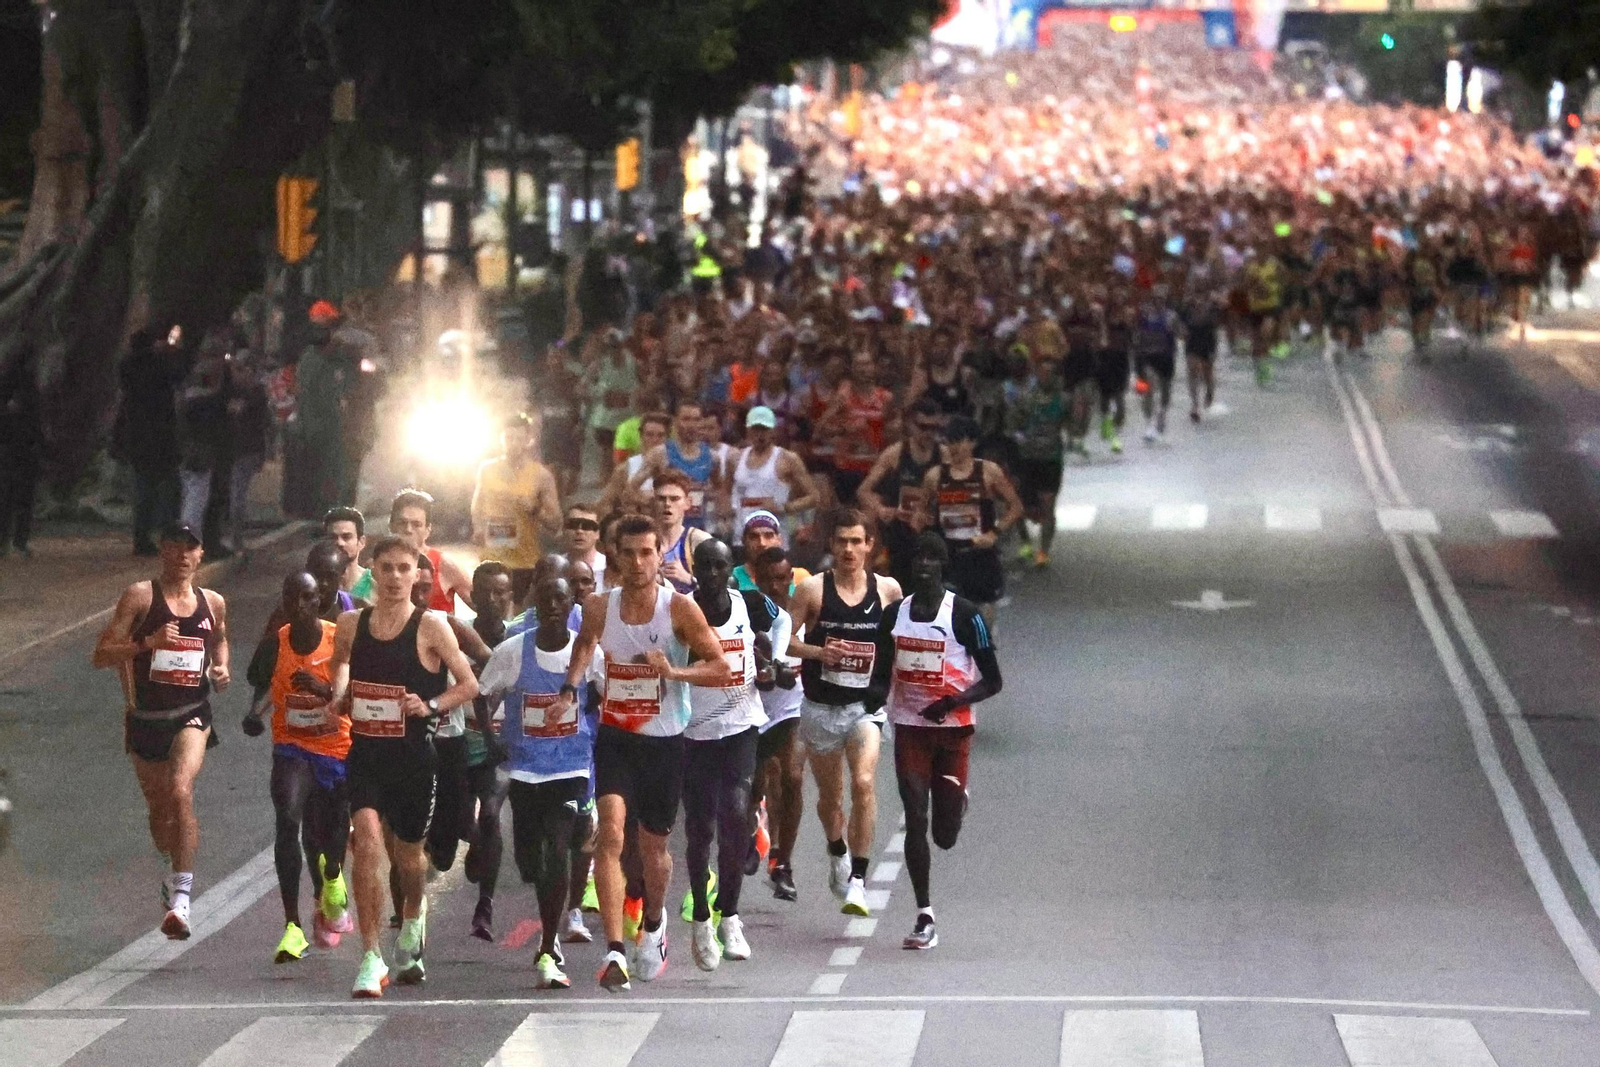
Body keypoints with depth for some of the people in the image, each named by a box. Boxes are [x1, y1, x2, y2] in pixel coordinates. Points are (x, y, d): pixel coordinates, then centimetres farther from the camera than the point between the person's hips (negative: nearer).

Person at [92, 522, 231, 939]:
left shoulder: (213, 603, 7)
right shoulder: (139, 597, -5)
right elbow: (101, 655, -9)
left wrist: (220, 669, 9)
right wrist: (148, 642, -22)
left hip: (191, 714, 0)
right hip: (145, 716, 0)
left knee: (180, 792, -24)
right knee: (159, 810, 13)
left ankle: (180, 897, -28)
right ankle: (177, 872, 46)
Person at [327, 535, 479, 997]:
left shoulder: (430, 627, -7)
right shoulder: (351, 624, 2)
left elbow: (469, 685, -1)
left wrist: (431, 706, -16)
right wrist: (340, 695, 7)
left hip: (413, 756, -1)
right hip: (365, 753, 1)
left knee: (407, 853, 15)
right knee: (367, 842, -19)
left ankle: (413, 918, 51)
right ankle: (371, 959, -18)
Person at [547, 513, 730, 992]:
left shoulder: (680, 608, -12)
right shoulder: (599, 607, -4)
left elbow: (720, 669, -8)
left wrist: (672, 670, -24)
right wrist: (570, 688, 4)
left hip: (664, 741, -1)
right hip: (615, 736, 1)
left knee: (653, 843, 13)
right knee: (610, 832, -18)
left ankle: (653, 924, 45)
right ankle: (614, 952, -22)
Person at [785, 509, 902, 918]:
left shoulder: (888, 589, 0)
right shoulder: (812, 589, -4)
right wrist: (818, 651, -19)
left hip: (865, 705, -1)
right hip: (820, 707, 1)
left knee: (863, 783, -23)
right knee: (829, 796, 15)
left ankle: (858, 880, -20)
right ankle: (837, 852, 48)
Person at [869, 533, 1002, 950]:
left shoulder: (964, 615, -7)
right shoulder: (894, 615, 5)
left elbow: (992, 681, -6)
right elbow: (882, 675, 12)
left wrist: (953, 701, -23)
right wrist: (875, 694, -12)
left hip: (953, 729, -3)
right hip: (909, 728, 3)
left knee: (945, 836, 0)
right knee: (915, 821, -7)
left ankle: (956, 801, 39)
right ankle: (924, 918, -1)